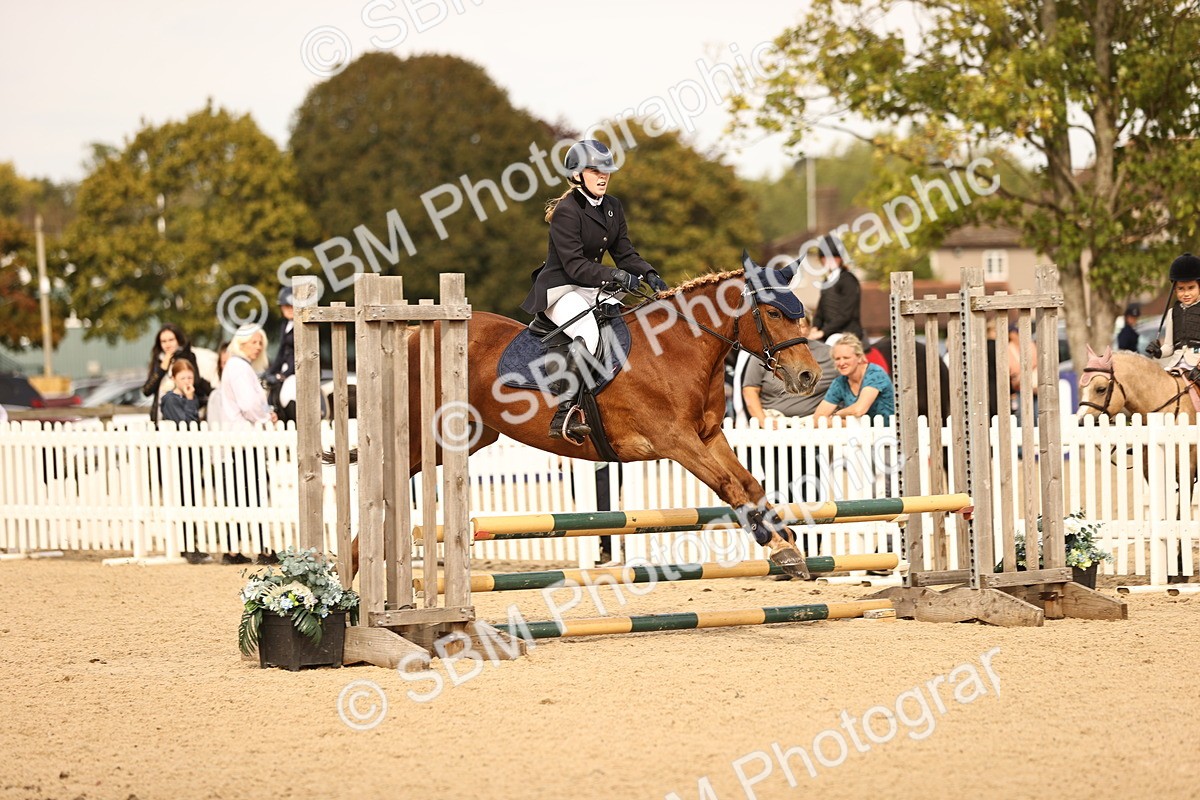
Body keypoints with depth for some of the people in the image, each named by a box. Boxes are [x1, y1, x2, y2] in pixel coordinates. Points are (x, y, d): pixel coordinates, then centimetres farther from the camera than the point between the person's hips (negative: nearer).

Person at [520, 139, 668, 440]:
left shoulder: (613, 207, 10)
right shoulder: (566, 211, -16)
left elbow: (624, 253, 12)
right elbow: (575, 265, -21)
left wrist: (649, 274, -6)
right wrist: (614, 276, -32)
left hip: (593, 290, 9)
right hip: (559, 289, -9)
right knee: (587, 334, -34)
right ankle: (564, 415, -34)